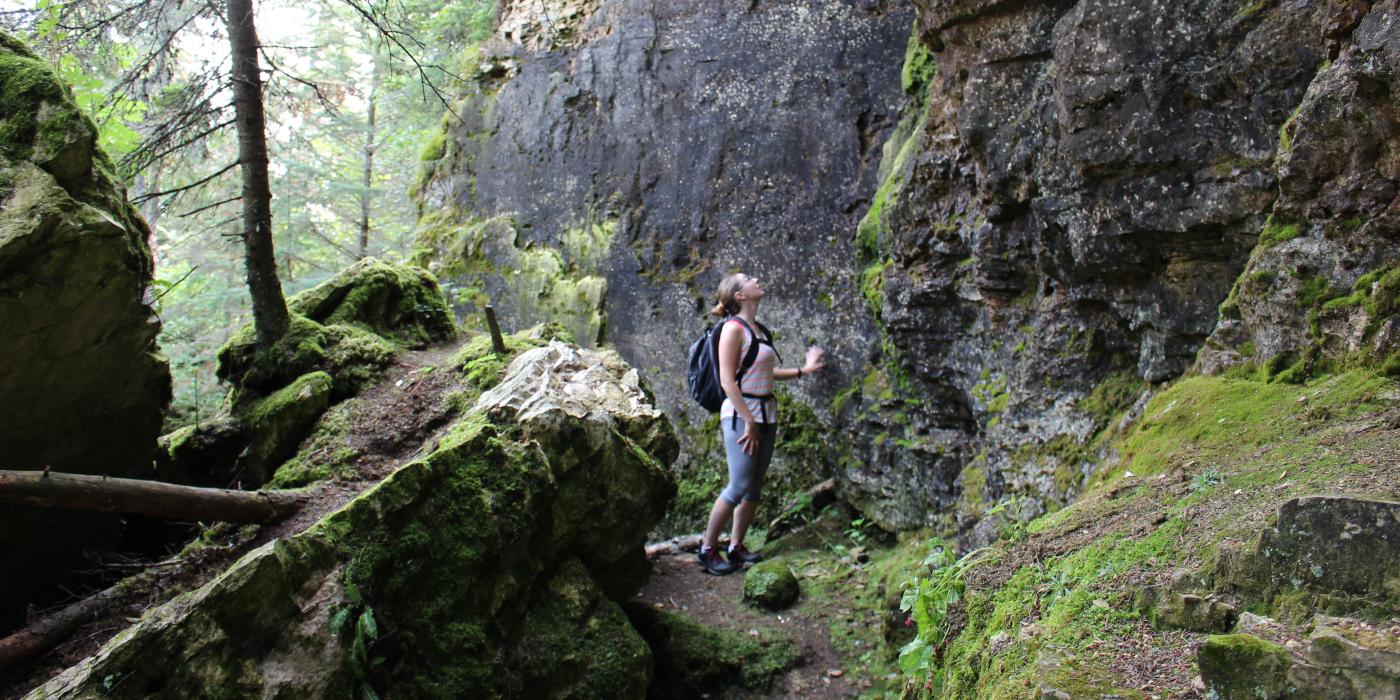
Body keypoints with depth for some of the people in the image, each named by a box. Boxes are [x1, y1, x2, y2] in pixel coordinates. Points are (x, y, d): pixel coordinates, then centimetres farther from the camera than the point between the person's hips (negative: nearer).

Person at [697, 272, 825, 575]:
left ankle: (736, 547, 20)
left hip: (766, 414, 8)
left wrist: (803, 370, 23)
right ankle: (707, 549, 3)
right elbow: (727, 381, -16)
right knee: (739, 487, -9)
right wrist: (749, 421, -18)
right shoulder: (734, 328, -12)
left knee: (754, 488, 10)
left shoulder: (758, 329, 13)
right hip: (740, 414, -8)